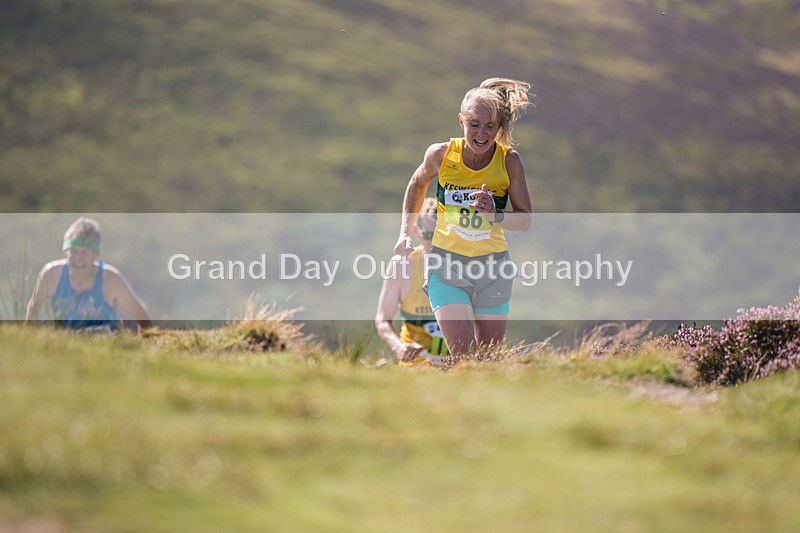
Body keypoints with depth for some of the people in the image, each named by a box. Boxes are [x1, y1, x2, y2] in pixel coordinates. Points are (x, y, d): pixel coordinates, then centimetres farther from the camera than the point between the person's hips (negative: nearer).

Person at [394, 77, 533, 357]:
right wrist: (405, 232, 10)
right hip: (446, 264, -1)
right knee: (464, 356, -18)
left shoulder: (509, 160, -11)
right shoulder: (441, 154, -10)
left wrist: (496, 215, -25)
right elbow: (417, 184, 13)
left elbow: (525, 220, -6)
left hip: (493, 266, 1)